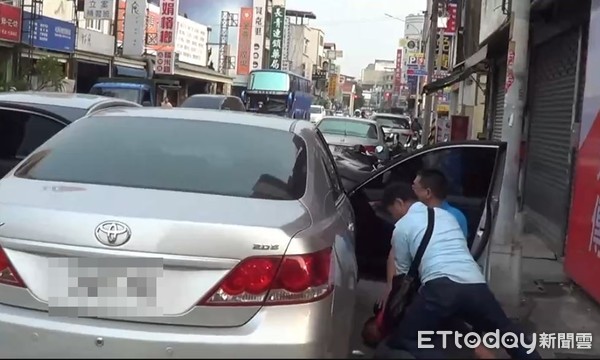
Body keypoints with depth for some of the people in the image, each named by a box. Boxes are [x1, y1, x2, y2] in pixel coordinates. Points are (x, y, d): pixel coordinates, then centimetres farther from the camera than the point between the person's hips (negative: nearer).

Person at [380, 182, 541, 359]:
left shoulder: (402, 227, 14)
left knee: (405, 338, 5)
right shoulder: (446, 214, 31)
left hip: (440, 288, -6)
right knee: (506, 330, 29)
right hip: (476, 286, 6)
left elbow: (403, 273, 21)